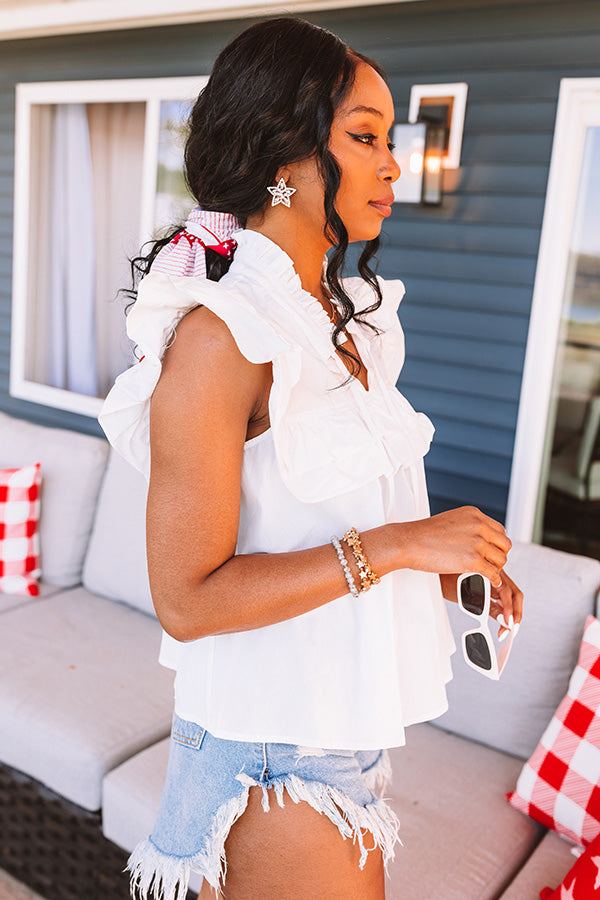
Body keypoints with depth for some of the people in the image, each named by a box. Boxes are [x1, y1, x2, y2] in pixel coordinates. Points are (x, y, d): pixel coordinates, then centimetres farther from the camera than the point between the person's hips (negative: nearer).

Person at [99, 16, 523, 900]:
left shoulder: (344, 317, 4)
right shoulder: (219, 337, -21)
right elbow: (187, 599, -22)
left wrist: (446, 564, -1)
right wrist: (395, 545, -23)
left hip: (347, 719, 8)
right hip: (276, 750, -7)